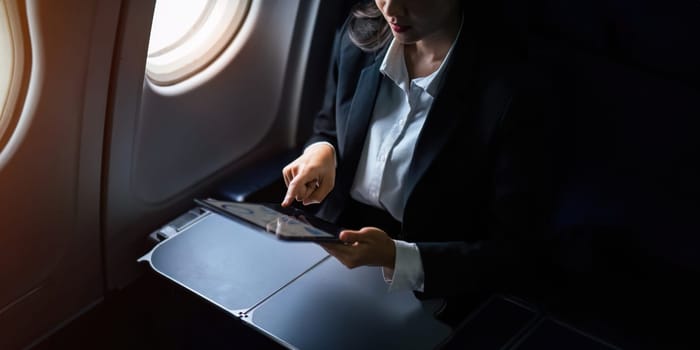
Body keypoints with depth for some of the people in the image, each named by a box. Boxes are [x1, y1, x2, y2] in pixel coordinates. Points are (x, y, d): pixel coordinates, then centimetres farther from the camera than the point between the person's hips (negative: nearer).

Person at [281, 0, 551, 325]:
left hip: (418, 294, -5)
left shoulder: (508, 85, -18)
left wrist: (397, 258, -28)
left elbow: (514, 251, -15)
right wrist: (321, 151, -8)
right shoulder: (360, 35, -2)